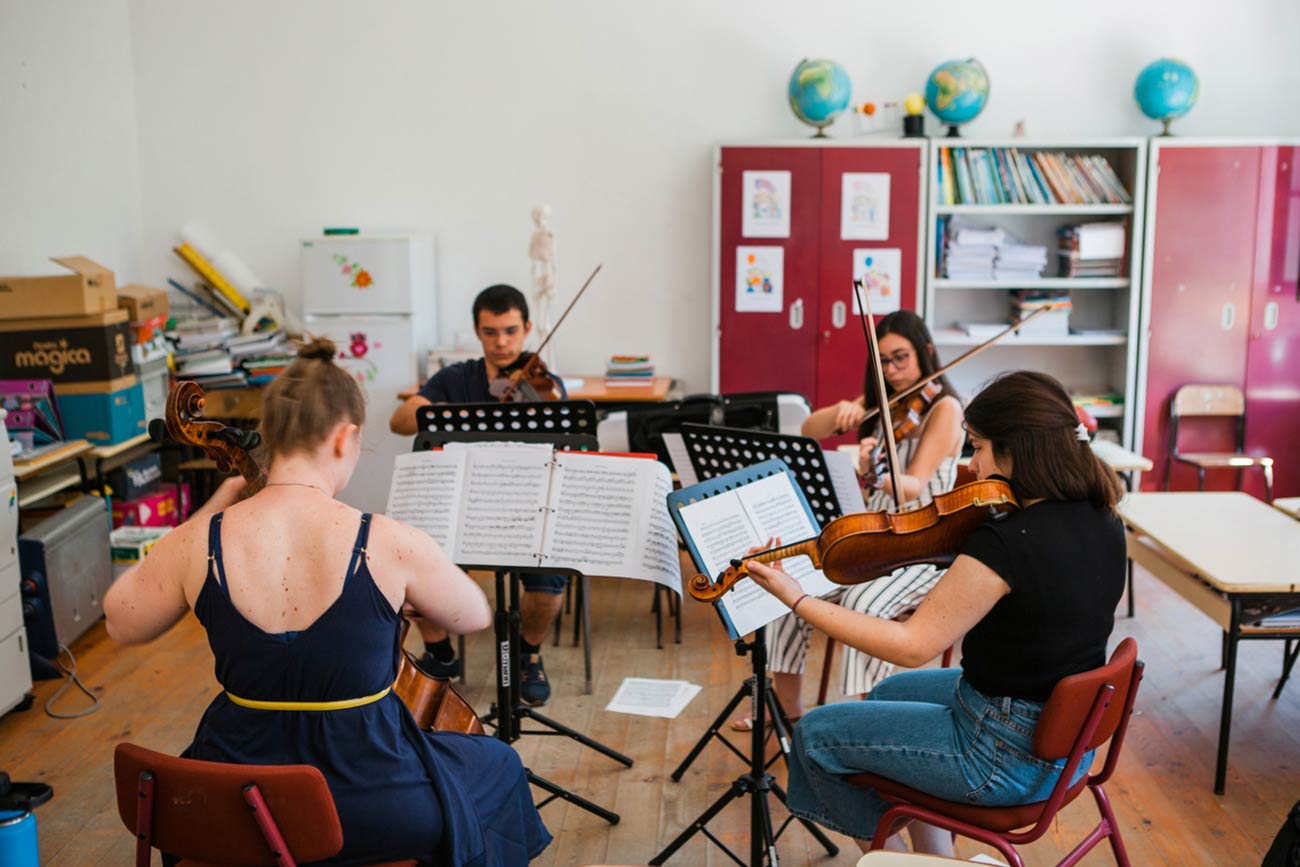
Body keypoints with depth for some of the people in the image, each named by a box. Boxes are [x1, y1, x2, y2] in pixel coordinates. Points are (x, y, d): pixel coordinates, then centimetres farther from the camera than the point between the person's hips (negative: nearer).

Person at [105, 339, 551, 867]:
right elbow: (474, 617, -1)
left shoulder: (200, 543, -14)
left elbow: (122, 624, 7)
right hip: (369, 809, -3)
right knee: (498, 768, 28)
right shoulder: (390, 545, -20)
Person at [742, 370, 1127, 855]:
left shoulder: (1005, 541, -30)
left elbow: (912, 646, -23)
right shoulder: (1100, 520, -4)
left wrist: (796, 599, -17)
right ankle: (935, 854, 37)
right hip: (1066, 732, 9)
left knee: (815, 734, 6)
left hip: (1012, 758, -9)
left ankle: (888, 851, 27)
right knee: (891, 693, 30)